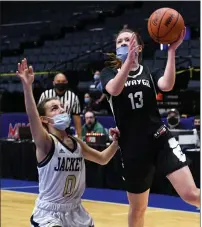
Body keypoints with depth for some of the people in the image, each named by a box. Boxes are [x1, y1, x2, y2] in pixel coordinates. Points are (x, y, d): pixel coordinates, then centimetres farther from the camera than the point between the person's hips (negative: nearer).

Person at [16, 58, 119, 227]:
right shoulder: (46, 143, -14)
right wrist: (27, 86, -48)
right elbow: (32, 117, -34)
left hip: (75, 212, 7)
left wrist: (116, 142, 5)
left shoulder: (77, 143, 5)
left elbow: (102, 159, 23)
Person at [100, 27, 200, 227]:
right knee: (137, 208, 12)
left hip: (160, 140, -1)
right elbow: (115, 90, -18)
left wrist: (171, 50, -24)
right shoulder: (109, 73, 7)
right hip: (132, 147, 1)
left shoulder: (150, 72, 7)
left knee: (191, 194, -18)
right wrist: (128, 60, -31)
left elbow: (167, 85, -17)